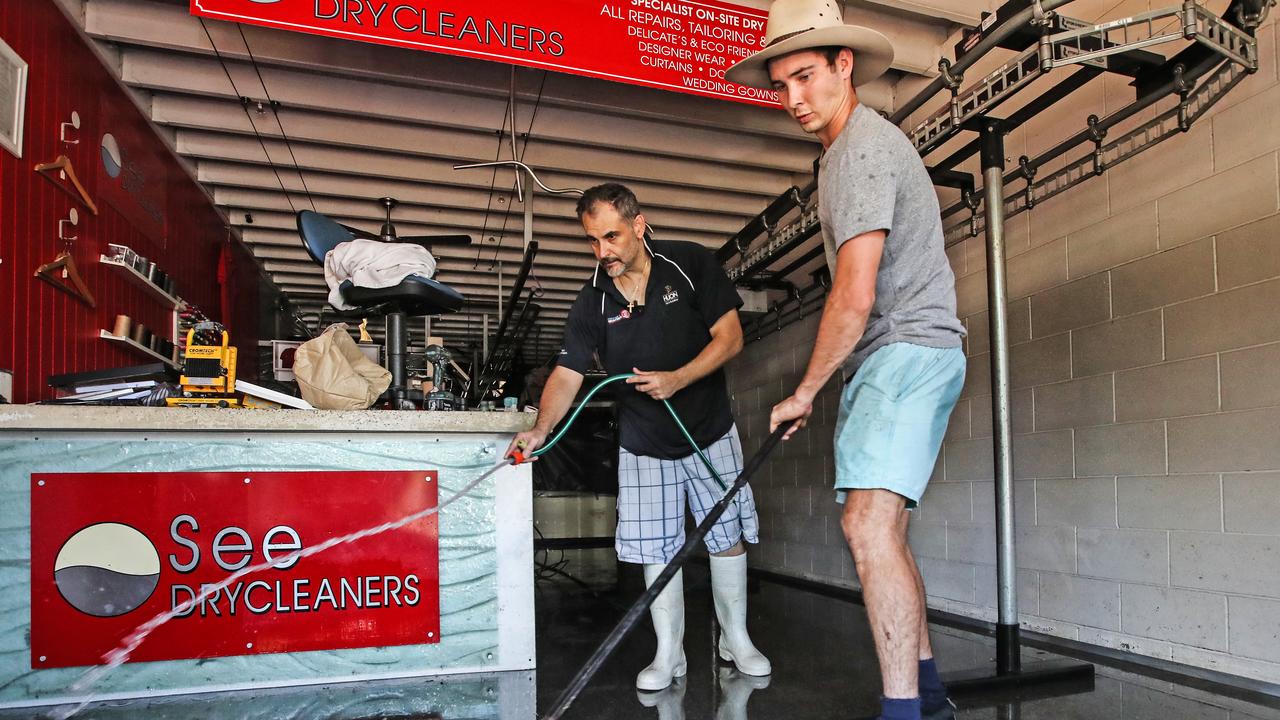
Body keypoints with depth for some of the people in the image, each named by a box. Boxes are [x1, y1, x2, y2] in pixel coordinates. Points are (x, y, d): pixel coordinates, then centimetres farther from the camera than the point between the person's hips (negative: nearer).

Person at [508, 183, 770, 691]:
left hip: (710, 431, -1)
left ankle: (736, 640, 27)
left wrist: (677, 379, -26)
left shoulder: (692, 265, -12)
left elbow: (730, 336, -13)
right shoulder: (592, 302, -8)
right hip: (644, 445, 1)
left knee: (728, 537, 8)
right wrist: (541, 428, -29)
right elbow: (567, 373, -12)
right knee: (657, 549, 3)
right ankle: (669, 653, 18)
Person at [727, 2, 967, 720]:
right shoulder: (848, 151, 21)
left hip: (908, 351, -11)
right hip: (892, 359, 11)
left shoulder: (864, 149, -13)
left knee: (869, 522, -21)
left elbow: (854, 297, -21)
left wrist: (804, 392, -10)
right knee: (884, 530, 14)